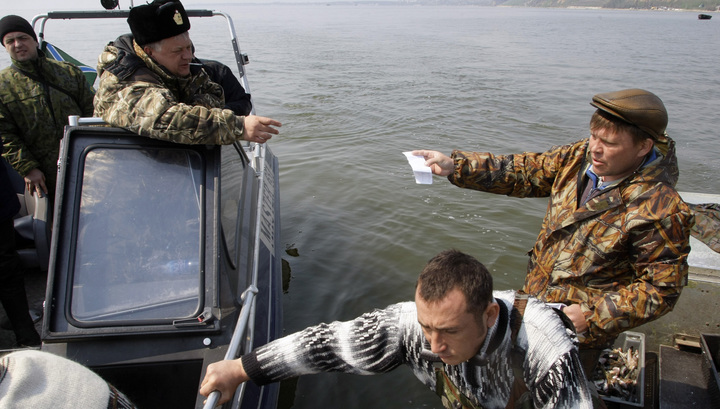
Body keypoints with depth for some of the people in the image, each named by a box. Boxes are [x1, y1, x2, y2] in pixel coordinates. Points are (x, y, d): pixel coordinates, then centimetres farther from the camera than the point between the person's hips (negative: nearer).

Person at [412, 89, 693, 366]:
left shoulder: (661, 210, -25)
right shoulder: (580, 157, -8)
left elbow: (662, 287, -19)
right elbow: (525, 172, -3)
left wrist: (592, 315, -24)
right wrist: (454, 166, -12)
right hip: (534, 301, 6)